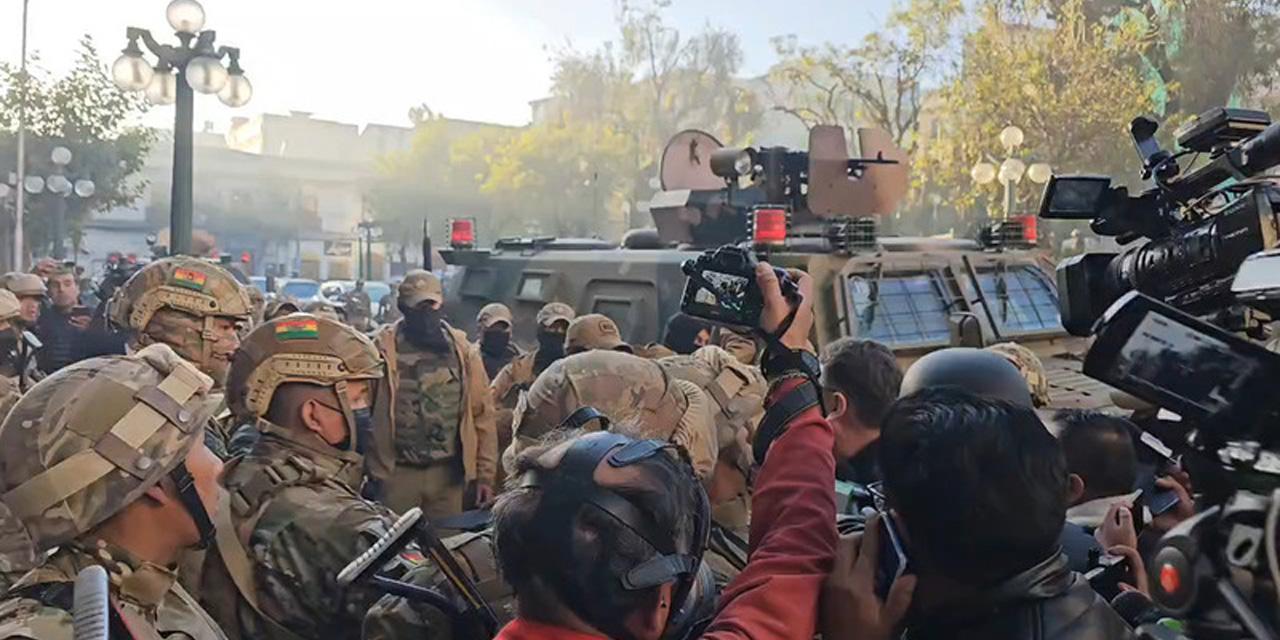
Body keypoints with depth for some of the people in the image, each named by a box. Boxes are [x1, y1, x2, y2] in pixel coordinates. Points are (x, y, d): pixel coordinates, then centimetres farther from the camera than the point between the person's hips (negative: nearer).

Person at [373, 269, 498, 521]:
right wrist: (374, 473, -10)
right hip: (397, 472, -3)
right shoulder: (384, 348, -6)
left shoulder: (461, 349, 5)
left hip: (448, 472, 3)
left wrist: (485, 474, 1)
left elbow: (482, 414, 5)